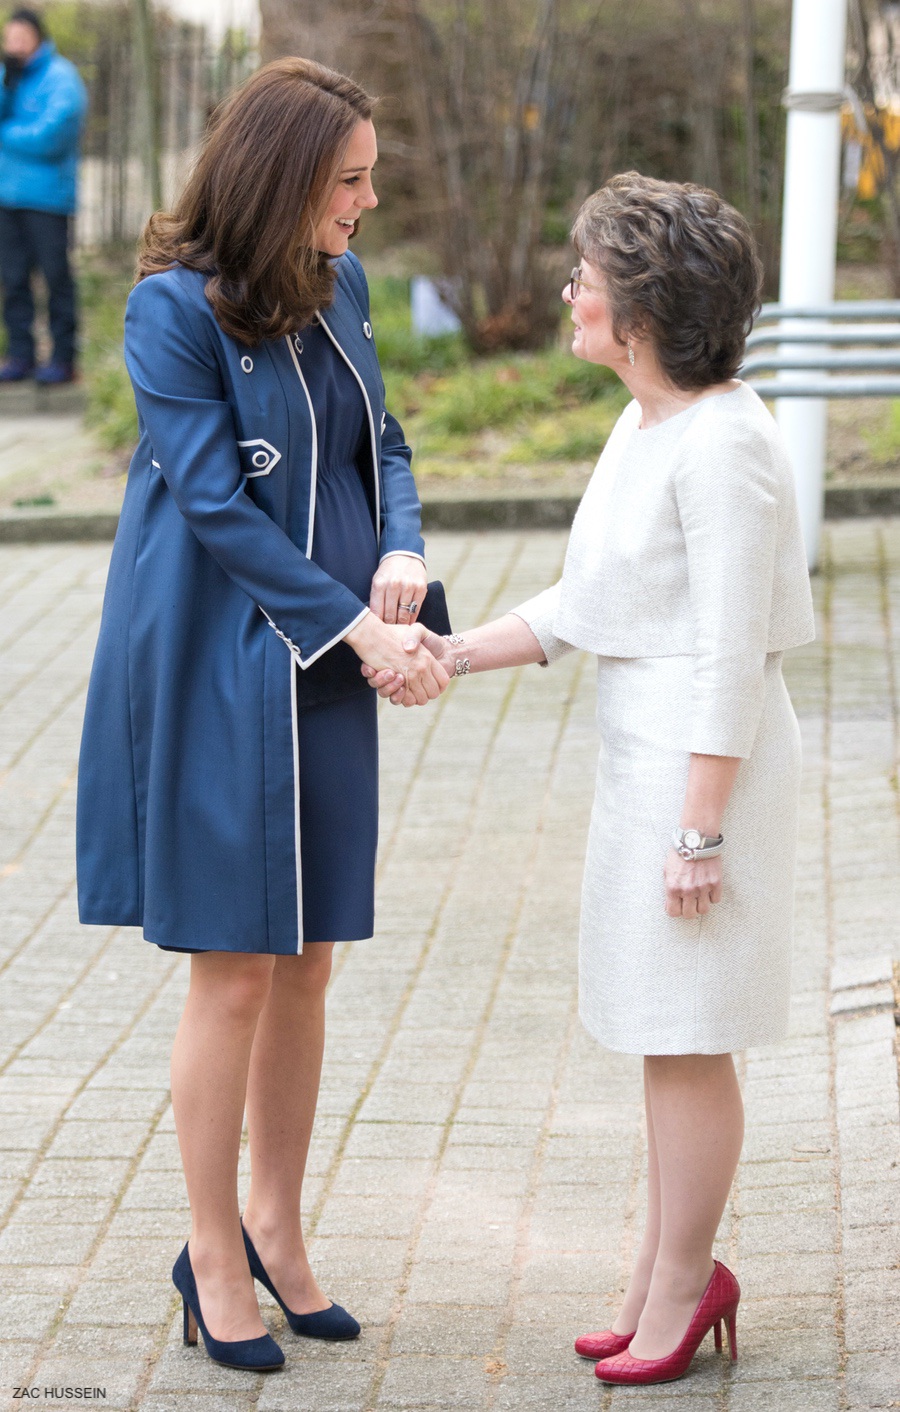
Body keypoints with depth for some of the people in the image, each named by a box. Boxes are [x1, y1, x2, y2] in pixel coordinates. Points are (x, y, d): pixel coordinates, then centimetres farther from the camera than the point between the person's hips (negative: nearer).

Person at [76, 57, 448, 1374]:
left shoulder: (338, 284, 6)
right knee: (235, 969, 0)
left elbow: (381, 441, 13)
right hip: (217, 670, -6)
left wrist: (401, 550, -8)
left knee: (307, 963, 11)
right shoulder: (173, 308, -14)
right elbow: (216, 505, -17)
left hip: (323, 670, 6)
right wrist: (356, 625, -18)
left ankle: (276, 1228, 27)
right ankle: (214, 1254, 16)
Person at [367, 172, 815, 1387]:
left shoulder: (724, 443, -19)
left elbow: (731, 651, -20)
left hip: (707, 754, -9)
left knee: (684, 1034, 1)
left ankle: (681, 1281, 15)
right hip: (641, 745, 9)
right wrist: (453, 656, 5)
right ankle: (670, 1273, 26)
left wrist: (701, 829, -19)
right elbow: (579, 608, 15)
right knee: (662, 1028, 15)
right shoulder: (641, 429, 11)